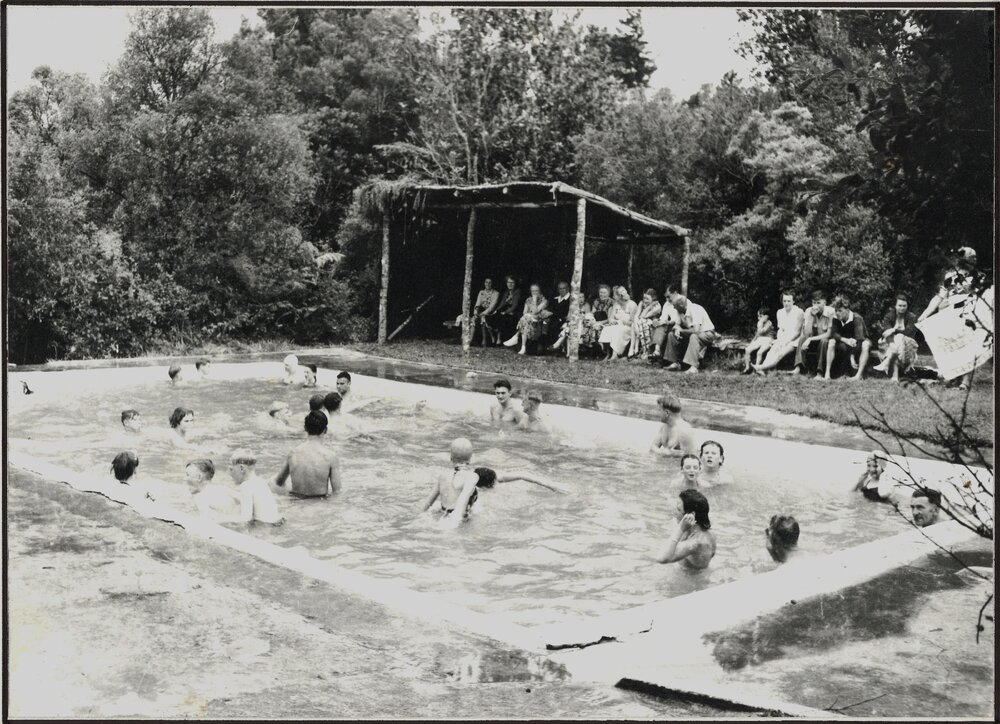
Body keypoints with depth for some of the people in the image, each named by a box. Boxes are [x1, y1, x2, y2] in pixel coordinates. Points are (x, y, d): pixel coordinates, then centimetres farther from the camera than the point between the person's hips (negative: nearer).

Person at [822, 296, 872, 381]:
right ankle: (827, 374, -26)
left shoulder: (857, 318, -25)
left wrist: (852, 357, -36)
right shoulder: (836, 318, -10)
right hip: (845, 344, 4)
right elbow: (833, 334, -16)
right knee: (831, 342, -22)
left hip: (859, 342, -4)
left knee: (866, 344, -36)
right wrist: (845, 340, -36)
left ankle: (859, 375, -38)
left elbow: (859, 338, -31)